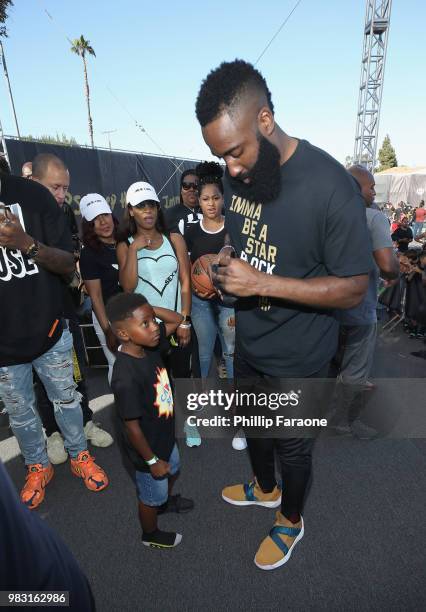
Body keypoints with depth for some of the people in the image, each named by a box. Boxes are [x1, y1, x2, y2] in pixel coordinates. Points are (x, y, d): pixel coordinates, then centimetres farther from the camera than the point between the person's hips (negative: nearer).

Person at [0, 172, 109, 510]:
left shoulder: (32, 194, -10)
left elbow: (69, 265, -8)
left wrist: (27, 243, -27)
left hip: (49, 330, 0)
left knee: (66, 398, 18)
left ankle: (80, 456, 42)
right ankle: (38, 467, 44)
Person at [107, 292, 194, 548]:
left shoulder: (149, 346, -16)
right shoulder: (126, 378, -38)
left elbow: (177, 319, -5)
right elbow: (132, 426, -28)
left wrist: (147, 309, -20)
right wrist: (151, 460, -16)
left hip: (166, 436, 7)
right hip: (149, 447, -7)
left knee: (173, 471, 34)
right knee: (152, 496, 22)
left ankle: (167, 501, 66)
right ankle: (151, 534, 53)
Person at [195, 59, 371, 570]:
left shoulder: (331, 187, -25)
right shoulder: (238, 174, -5)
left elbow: (353, 289, -22)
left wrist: (261, 283, -29)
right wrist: (217, 269, -5)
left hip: (297, 356, -6)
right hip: (248, 342, 7)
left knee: (291, 445, 18)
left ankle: (291, 521, 51)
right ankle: (265, 488, 60)